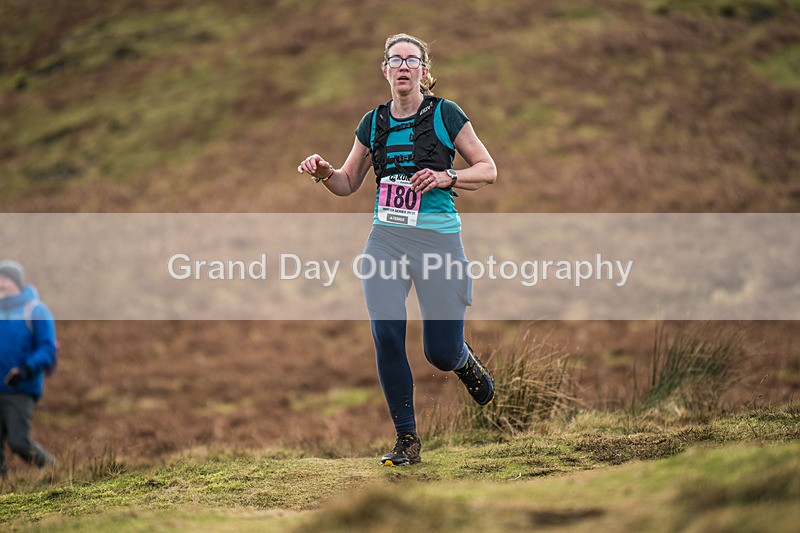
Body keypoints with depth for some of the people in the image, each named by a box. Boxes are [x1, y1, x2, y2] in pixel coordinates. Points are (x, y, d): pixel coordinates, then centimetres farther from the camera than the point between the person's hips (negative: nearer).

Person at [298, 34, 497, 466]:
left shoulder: (445, 114, -1)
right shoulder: (374, 122, 10)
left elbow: (488, 170, 3)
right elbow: (348, 183, 19)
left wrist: (446, 177, -14)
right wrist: (323, 173, -2)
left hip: (437, 239, -3)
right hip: (385, 239, 3)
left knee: (441, 353, -2)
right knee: (387, 337, -11)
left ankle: (466, 362, 37)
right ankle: (407, 441, 0)